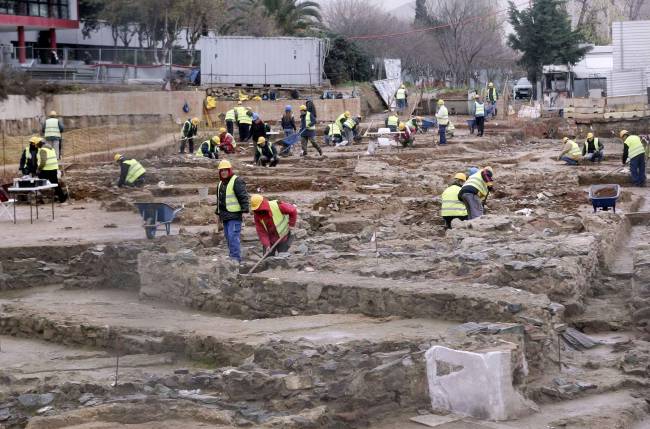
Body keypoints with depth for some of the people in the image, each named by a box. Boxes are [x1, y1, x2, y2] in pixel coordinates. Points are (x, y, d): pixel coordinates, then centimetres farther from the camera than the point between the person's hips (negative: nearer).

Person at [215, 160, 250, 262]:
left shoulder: (237, 181, -8)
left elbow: (243, 196, -14)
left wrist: (244, 210, -19)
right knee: (228, 237, 10)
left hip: (234, 215, -9)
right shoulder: (220, 183, 19)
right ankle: (231, 257, 17)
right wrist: (218, 212, 27)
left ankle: (236, 258, -15)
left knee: (233, 237, -15)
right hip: (225, 215, 9)